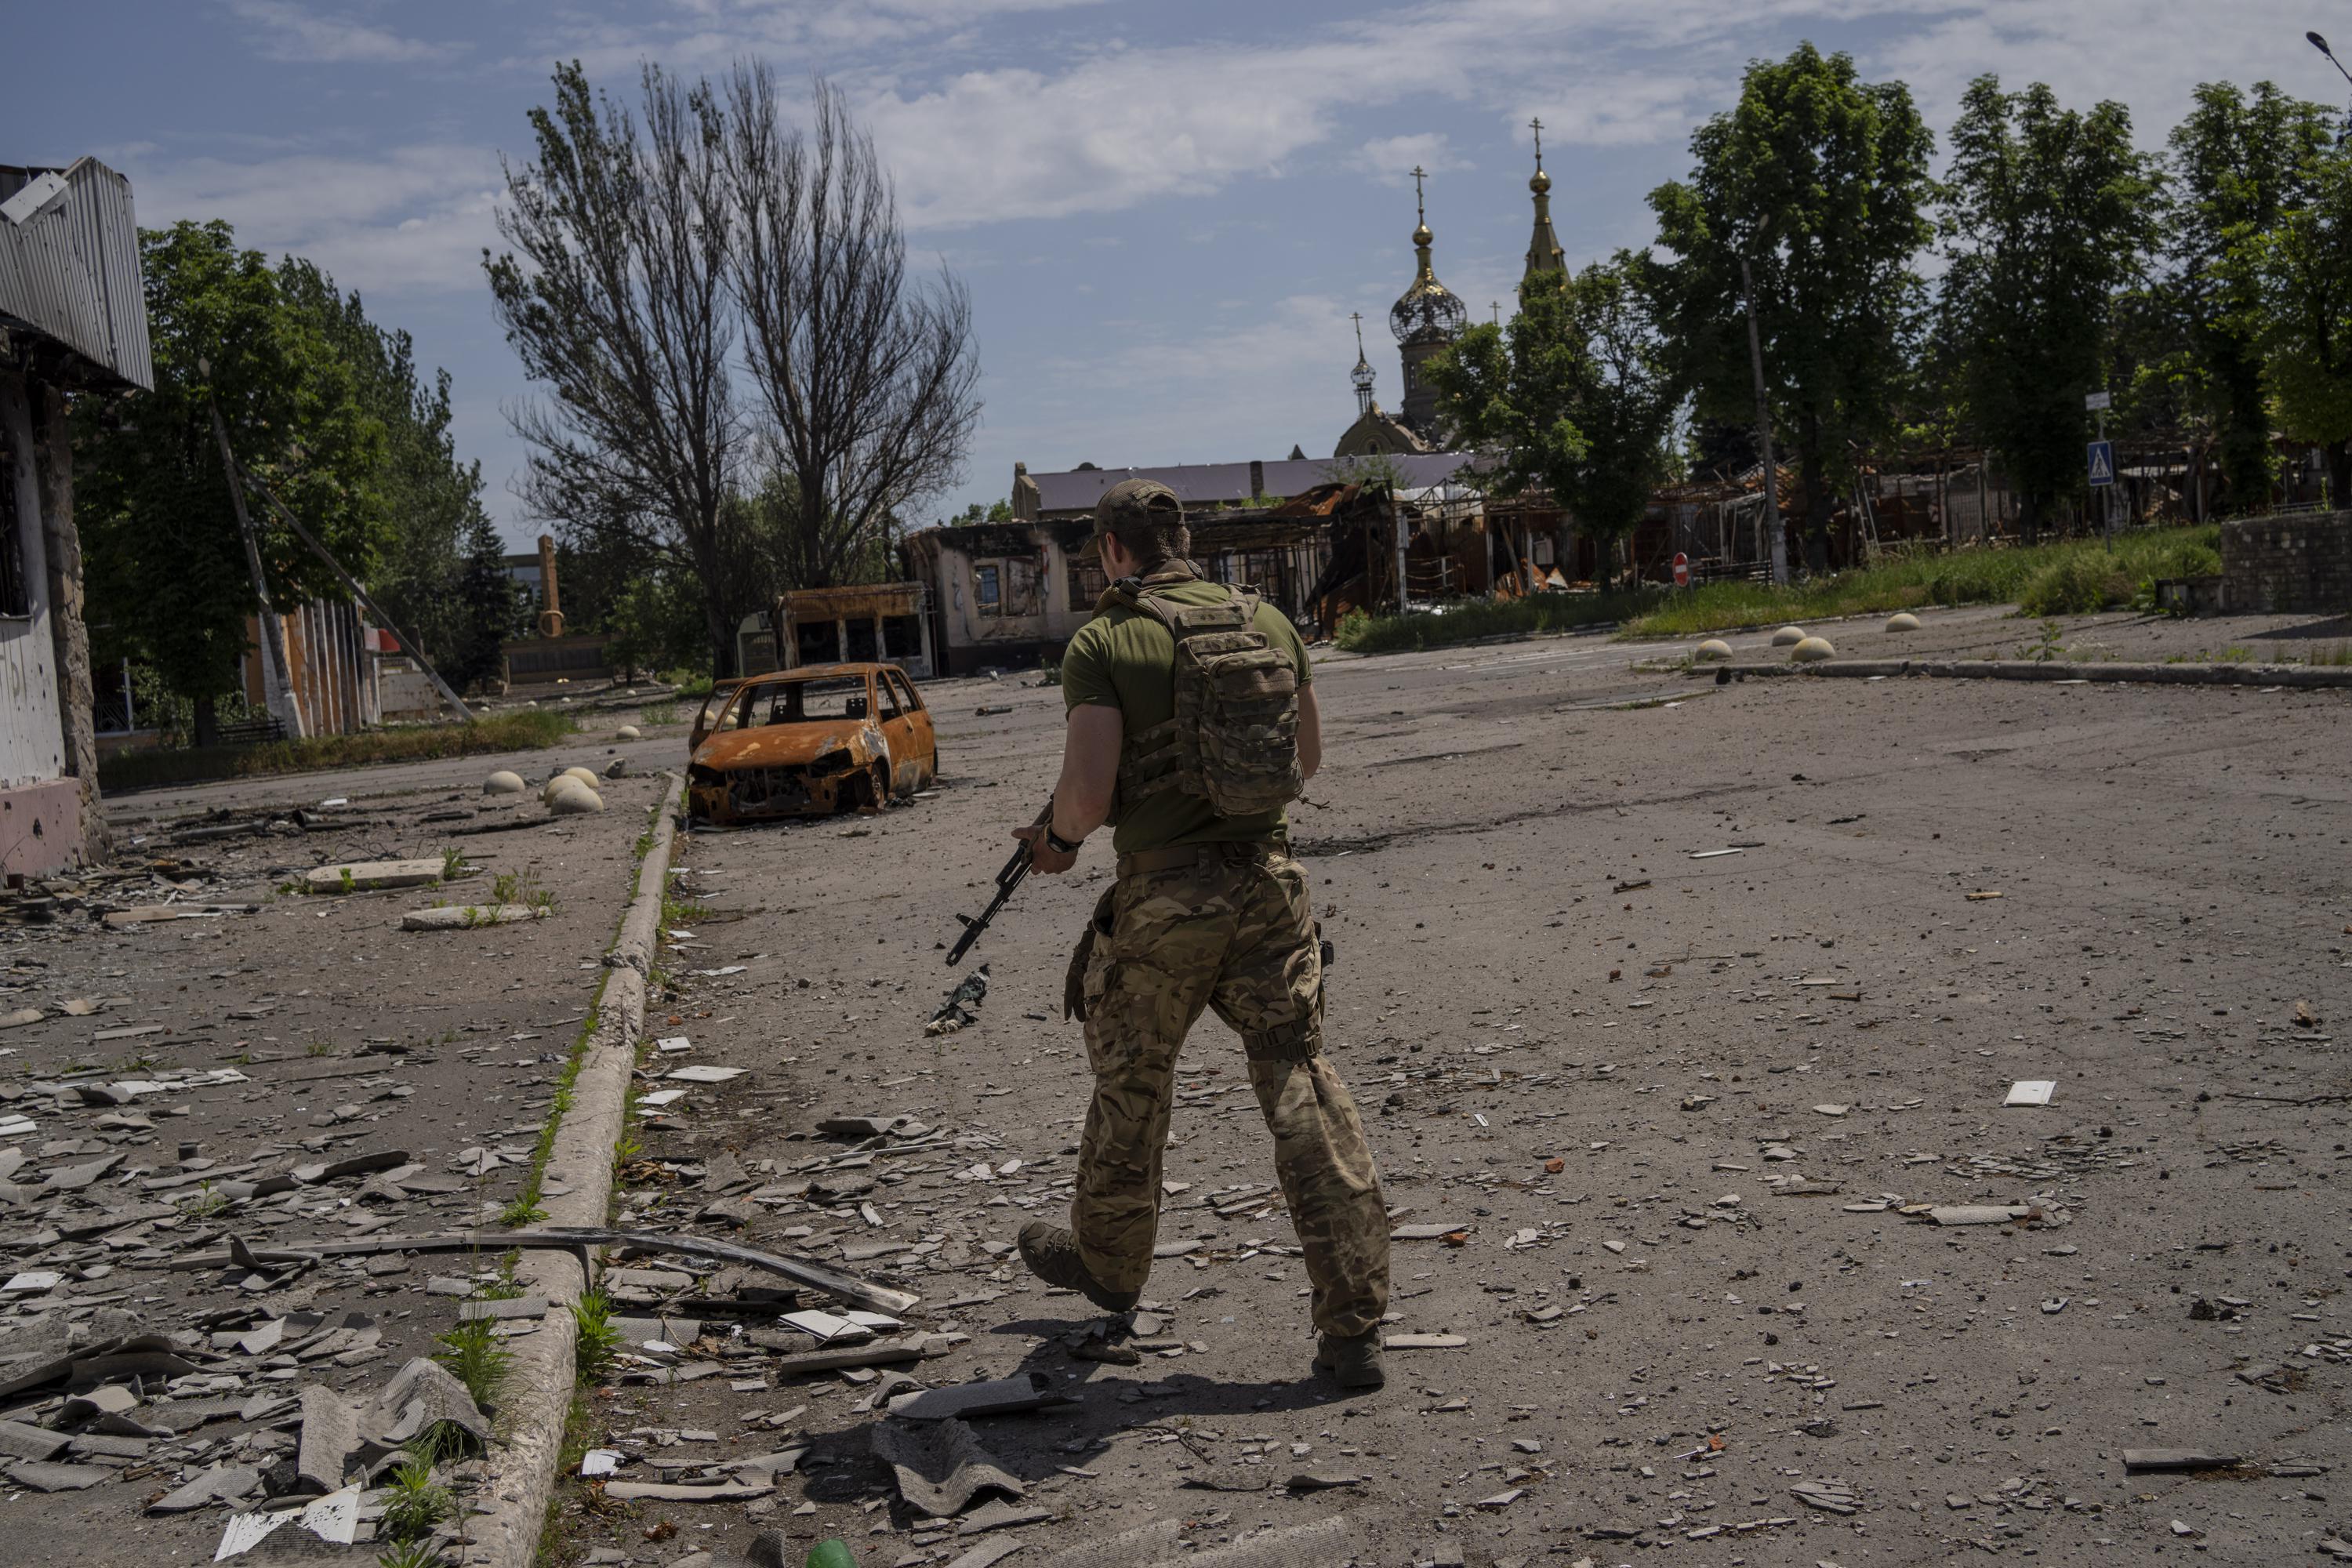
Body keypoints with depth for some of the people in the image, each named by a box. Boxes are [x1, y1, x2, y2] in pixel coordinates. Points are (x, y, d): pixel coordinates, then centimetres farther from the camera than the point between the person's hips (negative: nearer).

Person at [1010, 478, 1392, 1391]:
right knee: (1301, 1086, 3)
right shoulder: (1267, 621, 8)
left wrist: (1060, 839, 7)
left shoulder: (1104, 643, -7)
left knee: (1131, 1088, 18)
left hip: (1166, 899, -3)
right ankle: (1353, 1329, -1)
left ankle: (1107, 1263, 40)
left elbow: (1087, 794, -14)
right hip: (1270, 880, 4)